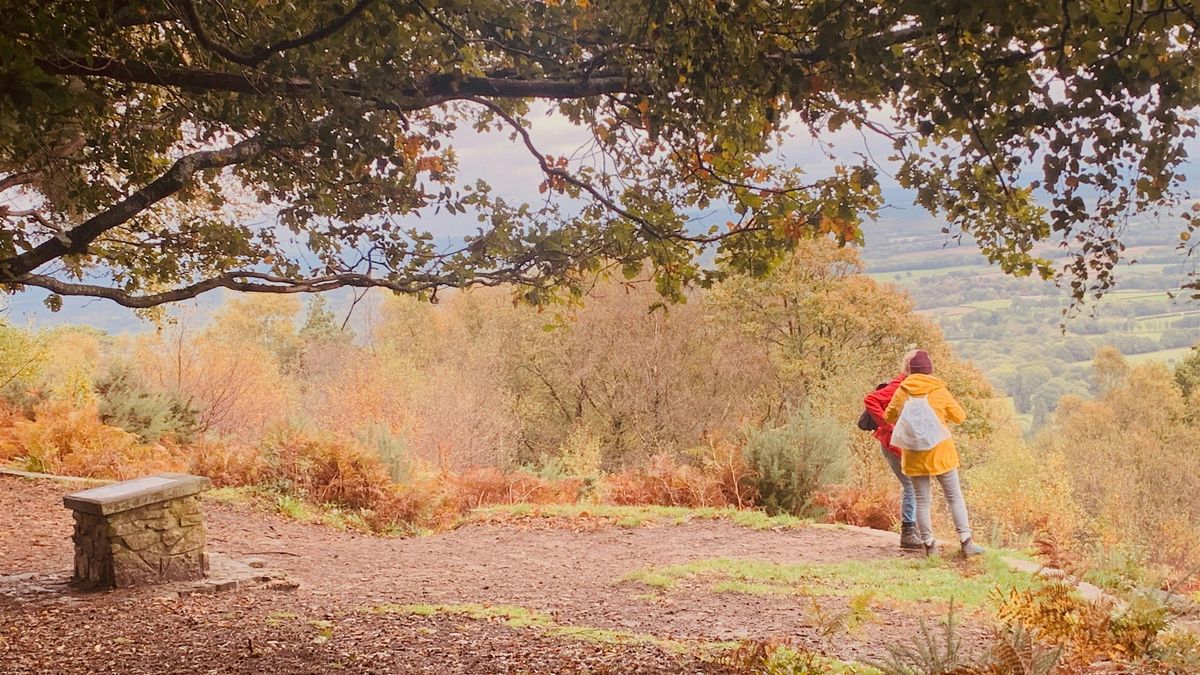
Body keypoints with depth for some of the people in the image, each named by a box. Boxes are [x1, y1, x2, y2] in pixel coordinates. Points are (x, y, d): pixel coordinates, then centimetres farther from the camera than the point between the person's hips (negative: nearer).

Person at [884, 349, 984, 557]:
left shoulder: (901, 392, -1)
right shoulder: (939, 391, -6)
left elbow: (888, 417, 13)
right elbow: (960, 417, 4)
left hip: (914, 454, 2)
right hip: (940, 451, -2)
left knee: (922, 499, 10)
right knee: (954, 497, 7)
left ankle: (929, 544, 11)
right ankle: (966, 542, 4)